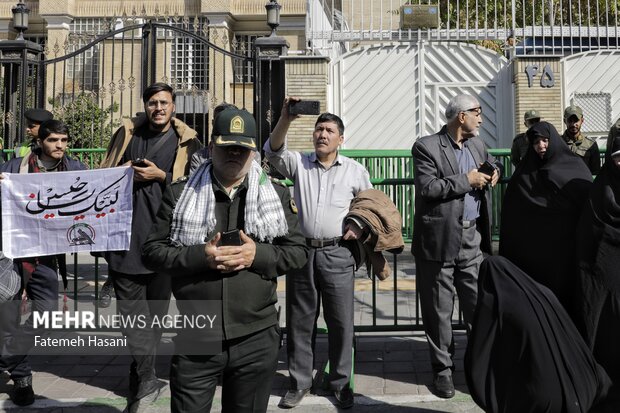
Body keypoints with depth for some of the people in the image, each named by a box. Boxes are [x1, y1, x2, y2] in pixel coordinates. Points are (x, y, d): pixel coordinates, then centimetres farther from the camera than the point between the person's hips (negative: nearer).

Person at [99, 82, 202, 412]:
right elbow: (104, 173, 19)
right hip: (125, 233, 2)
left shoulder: (186, 141, 3)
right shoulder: (127, 133, 12)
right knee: (130, 306, -5)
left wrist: (161, 176, -10)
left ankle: (141, 378, 23)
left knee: (155, 305, 9)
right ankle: (147, 377, 0)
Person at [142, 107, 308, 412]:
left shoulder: (276, 195, 6)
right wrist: (200, 257, -15)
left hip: (256, 338, 1)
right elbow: (152, 250, 1)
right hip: (194, 338, -1)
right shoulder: (180, 194, 3)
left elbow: (298, 250, 5)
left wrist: (258, 255, -14)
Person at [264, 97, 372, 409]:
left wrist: (360, 225, -4)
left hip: (337, 254, -1)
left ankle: (340, 383, 21)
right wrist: (285, 119, -25)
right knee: (299, 320, 10)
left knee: (340, 322, 4)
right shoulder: (299, 164, 6)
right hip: (301, 251, 2)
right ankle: (299, 382, 24)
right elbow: (273, 151, -12)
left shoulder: (355, 170, 5)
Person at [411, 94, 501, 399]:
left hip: (472, 239, 6)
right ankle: (443, 369, 20)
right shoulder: (426, 147, -8)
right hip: (439, 240, -5)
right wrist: (466, 180, -14)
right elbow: (426, 188, -19)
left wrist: (494, 170, 10)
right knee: (439, 311, 5)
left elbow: (492, 162, 34)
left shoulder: (477, 144, 14)